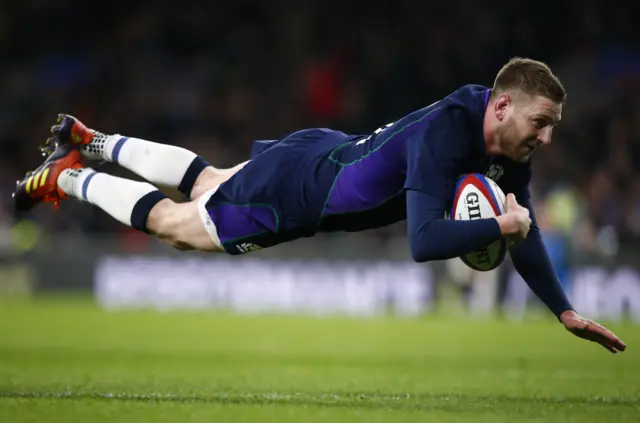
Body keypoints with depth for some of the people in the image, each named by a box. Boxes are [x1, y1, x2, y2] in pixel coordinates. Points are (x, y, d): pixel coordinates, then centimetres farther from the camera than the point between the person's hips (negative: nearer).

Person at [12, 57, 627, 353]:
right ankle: (68, 176, 36)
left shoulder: (507, 142, -16)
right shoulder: (446, 132, -42)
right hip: (290, 192, -8)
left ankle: (89, 141, 50)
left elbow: (522, 225, -7)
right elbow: (423, 242, -50)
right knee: (168, 220, 15)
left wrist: (564, 310, -14)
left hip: (327, 155, 8)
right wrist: (499, 227, -45)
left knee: (203, 181, 31)